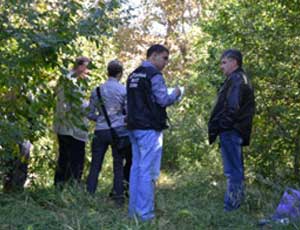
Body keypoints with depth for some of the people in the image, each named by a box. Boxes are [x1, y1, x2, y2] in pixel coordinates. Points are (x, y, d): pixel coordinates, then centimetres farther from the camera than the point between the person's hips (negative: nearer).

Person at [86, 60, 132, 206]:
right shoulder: (124, 90, -3)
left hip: (100, 131, 3)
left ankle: (89, 195, 5)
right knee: (118, 165, 4)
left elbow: (90, 114, 10)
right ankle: (118, 197, 7)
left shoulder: (97, 90, 7)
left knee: (95, 165, 5)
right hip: (118, 130, -2)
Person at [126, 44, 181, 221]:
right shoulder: (154, 75, -11)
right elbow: (163, 100, -14)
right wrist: (175, 94, 3)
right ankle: (145, 212, -5)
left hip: (135, 127, 9)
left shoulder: (133, 75, 15)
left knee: (136, 167, 12)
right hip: (150, 128, -9)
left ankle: (134, 209, 15)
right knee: (148, 170, -6)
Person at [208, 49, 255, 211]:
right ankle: (237, 201, 27)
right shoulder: (242, 79, 18)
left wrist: (216, 127, -17)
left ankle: (231, 204, 0)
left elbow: (232, 108, -24)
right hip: (238, 131, 11)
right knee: (237, 169, 17)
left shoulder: (235, 80, -14)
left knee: (232, 169, -5)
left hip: (230, 131, -11)